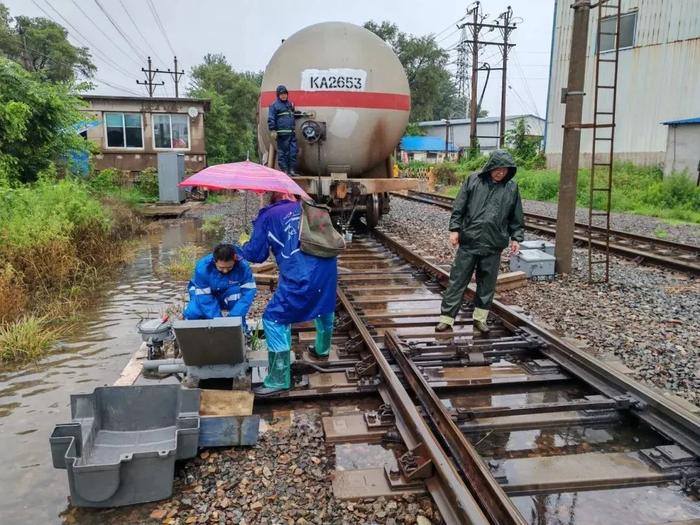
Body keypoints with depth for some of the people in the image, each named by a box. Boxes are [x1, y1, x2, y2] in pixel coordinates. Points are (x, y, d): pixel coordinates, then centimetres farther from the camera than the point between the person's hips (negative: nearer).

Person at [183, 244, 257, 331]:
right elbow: (204, 298, -30)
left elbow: (249, 291, -30)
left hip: (228, 295, 1)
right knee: (192, 313, -29)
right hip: (204, 293, -1)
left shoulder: (242, 266, -29)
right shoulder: (202, 267, -31)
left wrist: (234, 317, -39)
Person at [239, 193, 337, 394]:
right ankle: (322, 348, 55)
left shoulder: (267, 216, 8)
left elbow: (256, 254, 6)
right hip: (327, 267, 6)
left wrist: (244, 245, 28)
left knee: (274, 319, 5)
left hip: (301, 276, -6)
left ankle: (279, 379, 6)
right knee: (325, 307, 32)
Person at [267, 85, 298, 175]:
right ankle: (284, 170, 1)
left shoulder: (290, 104, 21)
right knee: (283, 152, -3)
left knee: (293, 151, 3)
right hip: (282, 134, -7)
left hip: (292, 133, 7)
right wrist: (272, 130, -13)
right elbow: (270, 119, -5)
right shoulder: (274, 105, 0)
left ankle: (292, 170, 10)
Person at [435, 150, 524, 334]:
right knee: (457, 280, 1)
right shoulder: (473, 180, -1)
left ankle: (480, 318, 24)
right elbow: (459, 207, 0)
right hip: (469, 241, -2)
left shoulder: (512, 187, 4)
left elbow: (516, 218, 10)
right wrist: (454, 229, -5)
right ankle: (446, 318, 7)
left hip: (494, 244, 2)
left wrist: (516, 238, 6)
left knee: (487, 283, 10)